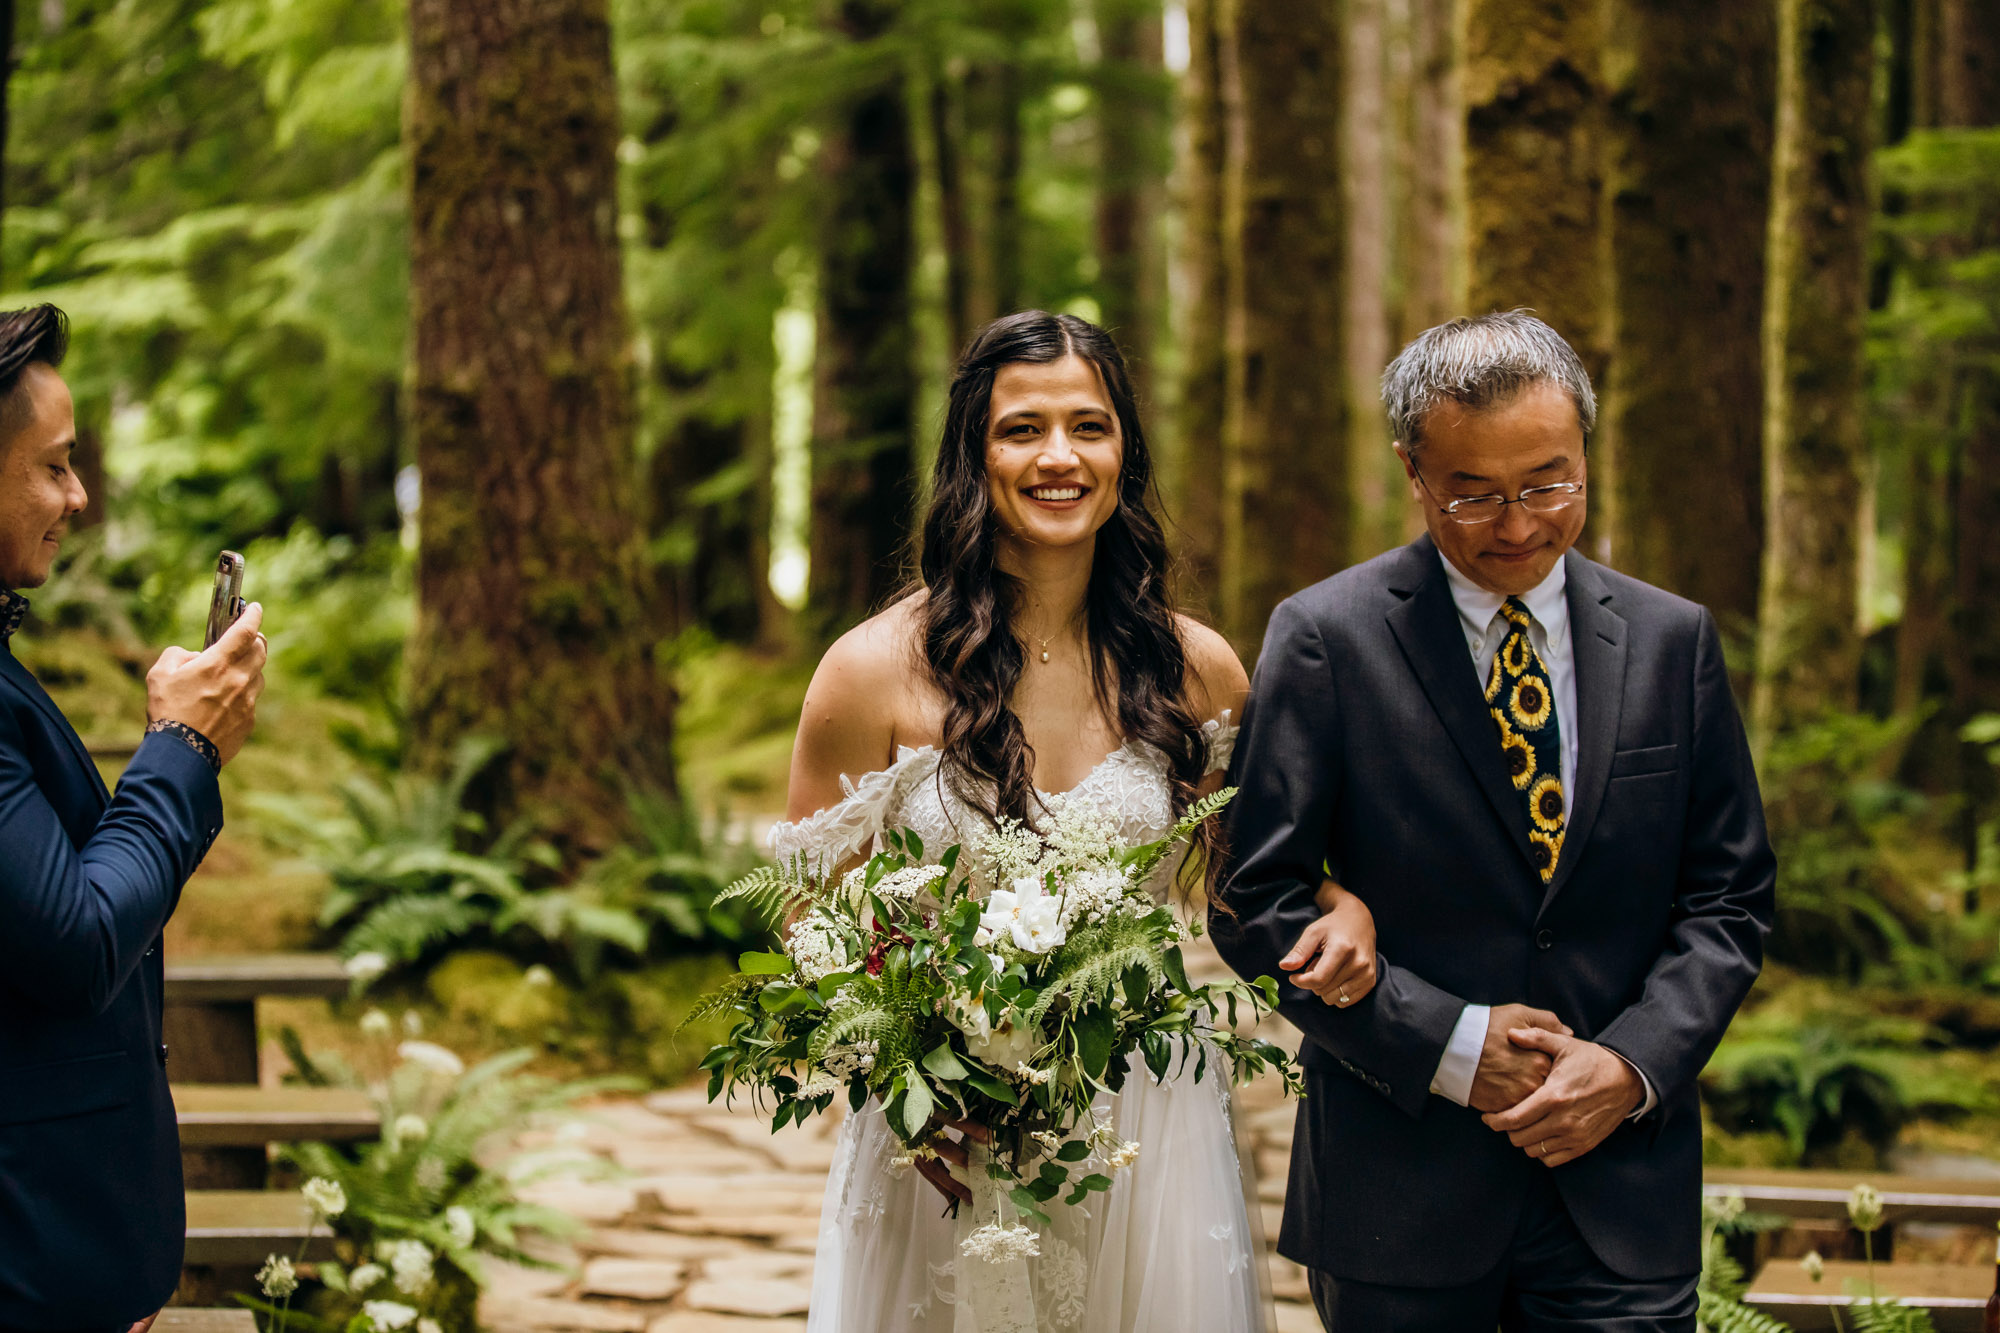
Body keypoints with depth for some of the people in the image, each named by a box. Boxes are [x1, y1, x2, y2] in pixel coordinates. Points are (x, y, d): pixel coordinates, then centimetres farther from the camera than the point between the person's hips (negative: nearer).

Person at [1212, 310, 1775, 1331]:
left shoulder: (1673, 642, 5)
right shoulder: (1325, 637, -5)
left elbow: (1728, 894, 8)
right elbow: (1257, 903, -6)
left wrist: (1636, 1064, -8)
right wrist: (1445, 1044, -14)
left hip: (1623, 1180, 2)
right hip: (1399, 1190, -2)